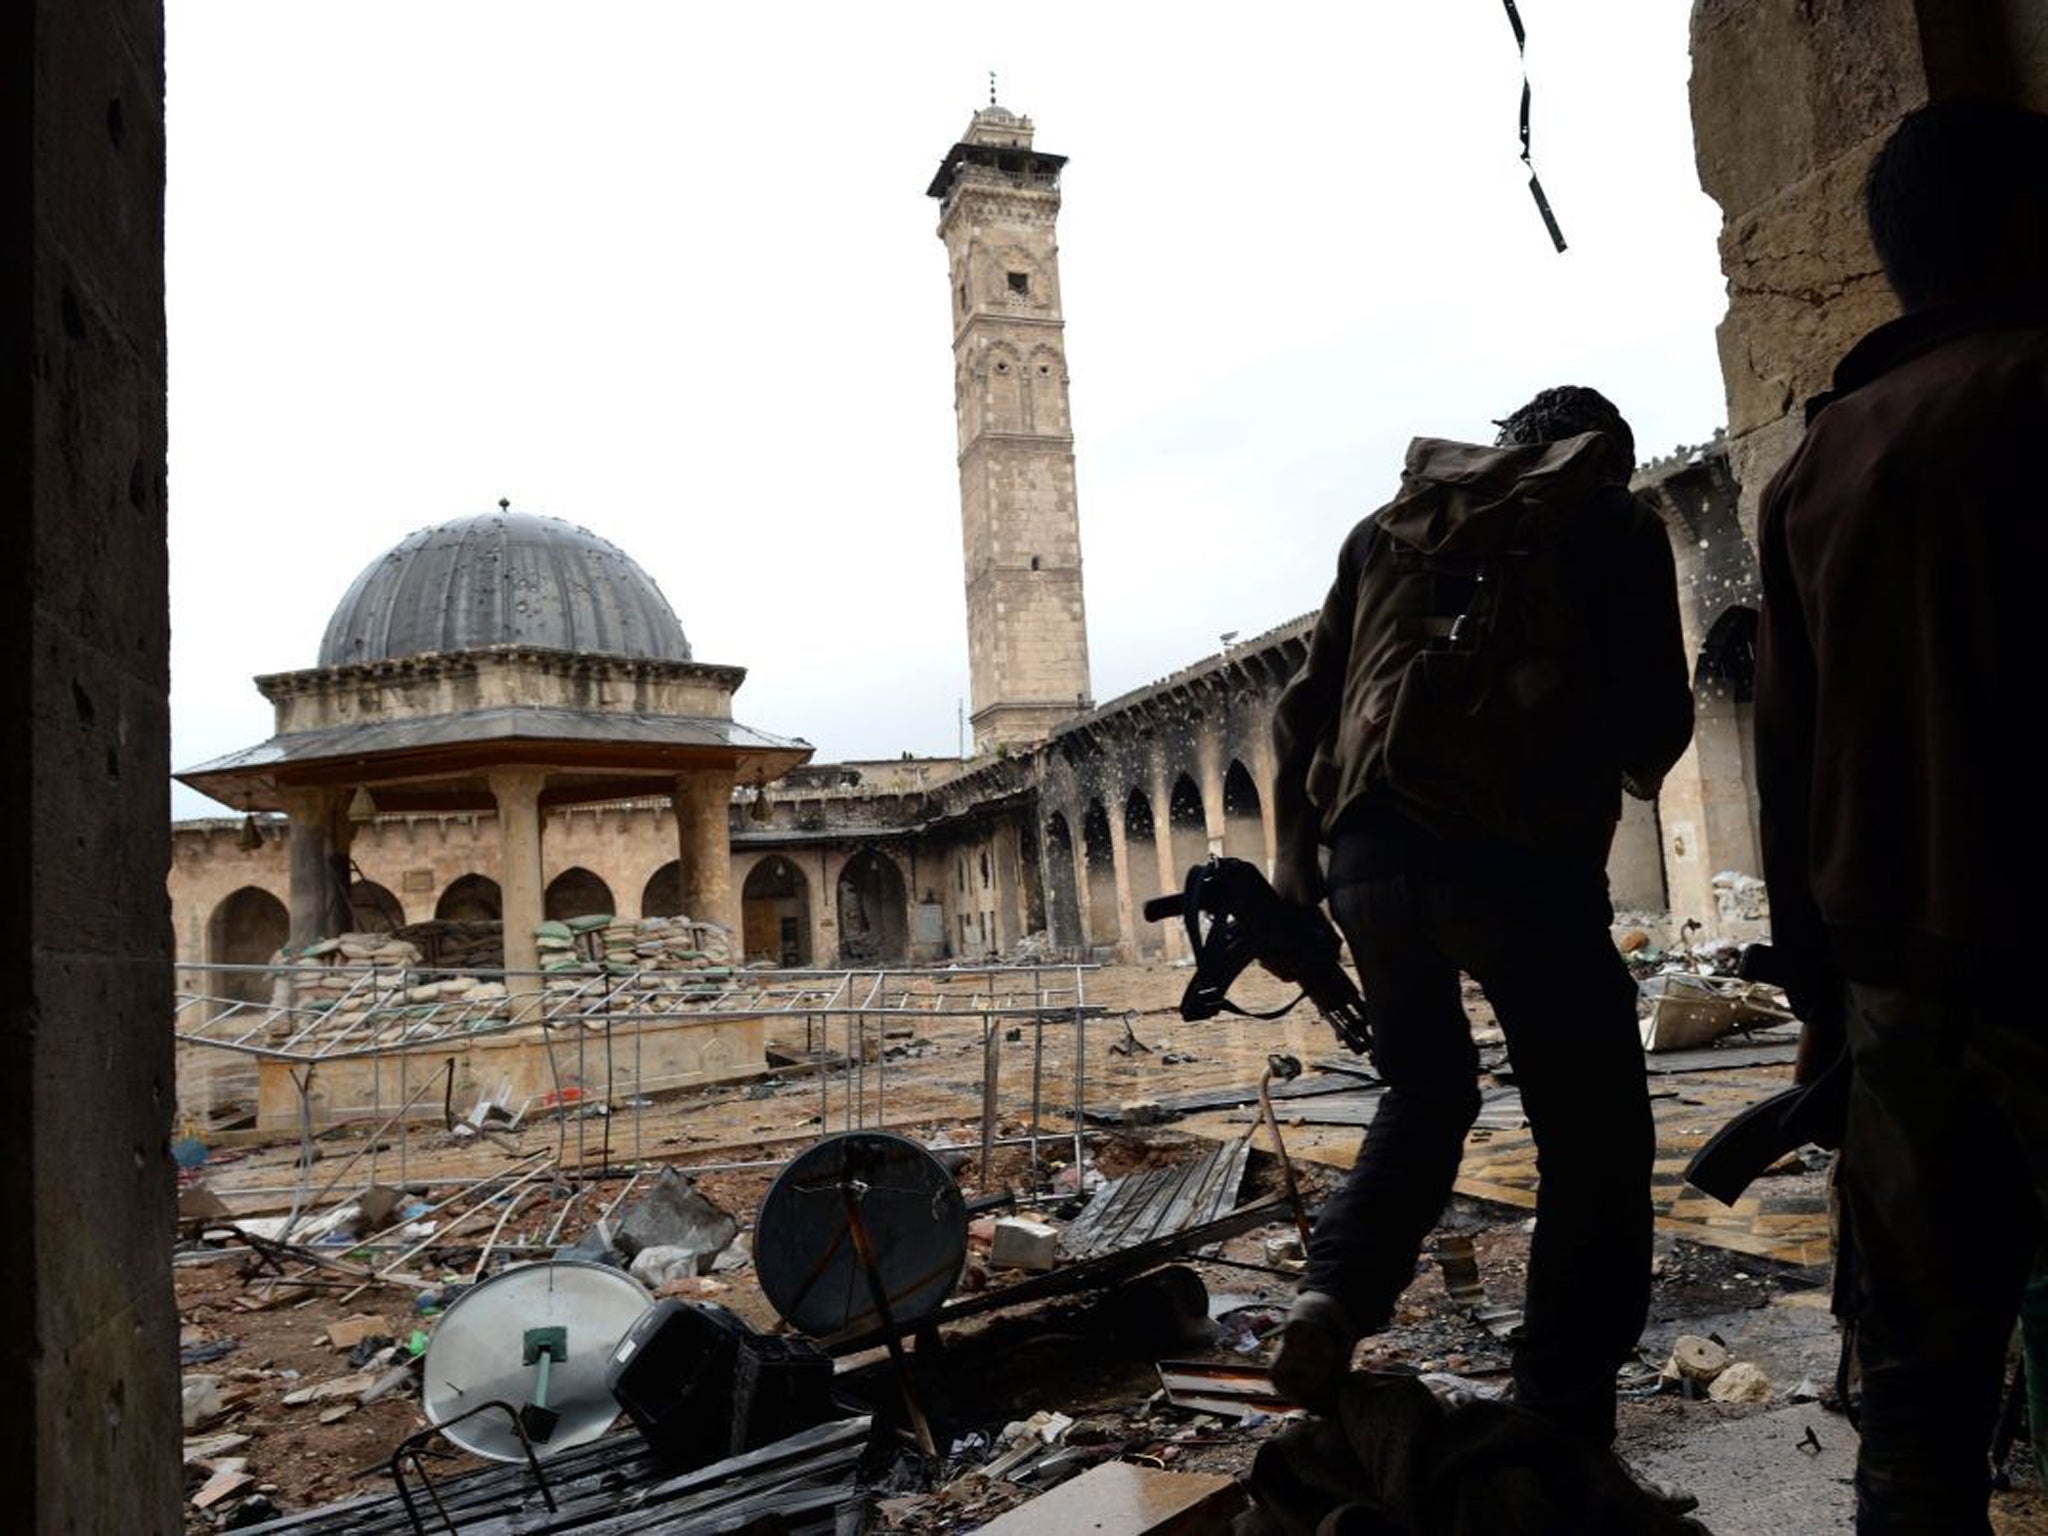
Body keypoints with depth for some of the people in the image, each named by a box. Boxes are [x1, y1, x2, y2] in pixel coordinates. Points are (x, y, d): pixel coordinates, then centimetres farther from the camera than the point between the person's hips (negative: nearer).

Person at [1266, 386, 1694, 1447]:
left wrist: (1294, 845, 19)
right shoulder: (1613, 522, 11)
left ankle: (1336, 1294, 5)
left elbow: (1307, 698, 17)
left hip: (1371, 847, 5)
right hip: (1523, 851, -4)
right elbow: (1657, 717, 4)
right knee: (1593, 1145, 10)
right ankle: (1562, 1430, 12)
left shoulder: (1392, 522, 22)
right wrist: (1633, 764, 26)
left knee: (1425, 1092, 24)